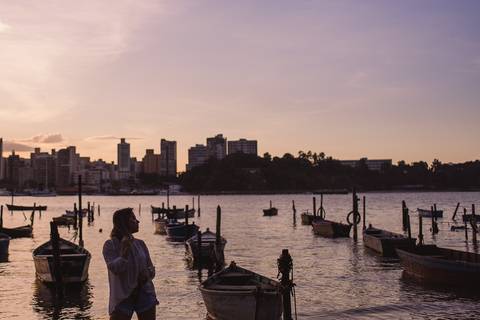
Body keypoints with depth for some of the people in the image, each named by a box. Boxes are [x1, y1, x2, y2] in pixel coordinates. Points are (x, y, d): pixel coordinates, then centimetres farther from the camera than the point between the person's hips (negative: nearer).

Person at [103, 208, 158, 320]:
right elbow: (114, 268, -17)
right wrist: (125, 250, -27)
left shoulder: (140, 244, 8)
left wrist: (148, 274, -10)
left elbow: (151, 269, 12)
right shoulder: (110, 245, -5)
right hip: (122, 297, -4)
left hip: (145, 294, 4)